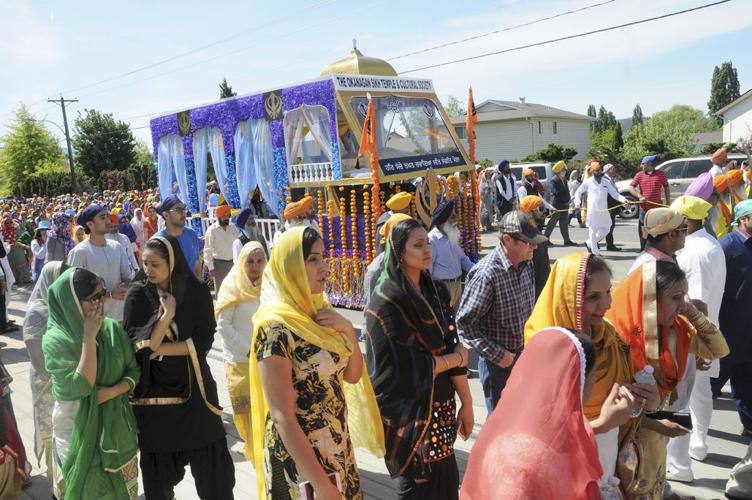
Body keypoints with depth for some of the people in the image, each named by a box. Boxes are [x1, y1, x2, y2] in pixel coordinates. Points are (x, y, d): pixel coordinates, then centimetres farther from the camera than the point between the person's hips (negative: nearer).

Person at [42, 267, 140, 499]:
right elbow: (79, 387, -25)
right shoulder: (55, 340, -16)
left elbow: (134, 371, 0)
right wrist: (89, 338, -26)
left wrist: (112, 391, -19)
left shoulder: (112, 328, -5)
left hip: (116, 425, 3)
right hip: (78, 429, -3)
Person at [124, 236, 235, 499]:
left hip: (194, 388, 0)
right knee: (159, 462, 11)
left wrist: (159, 349, -15)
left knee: (211, 462, 6)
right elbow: (138, 344, -13)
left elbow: (203, 342, -10)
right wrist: (167, 313, -24)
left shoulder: (198, 292, -6)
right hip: (154, 390, 0)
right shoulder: (137, 294, -7)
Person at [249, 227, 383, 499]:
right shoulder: (275, 327, -21)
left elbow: (352, 375, 6)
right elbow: (282, 417, -21)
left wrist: (348, 329, -10)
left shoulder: (319, 311, 2)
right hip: (299, 456, -7)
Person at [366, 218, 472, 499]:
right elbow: (408, 365, -18)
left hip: (441, 405, 6)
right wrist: (456, 359, -4)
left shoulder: (436, 291, 4)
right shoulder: (387, 301, -17)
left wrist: (466, 403, 3)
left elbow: (454, 347, 4)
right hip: (408, 411, -6)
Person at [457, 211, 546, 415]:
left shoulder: (527, 264, -2)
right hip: (499, 362, -7)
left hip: (526, 355, 7)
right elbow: (465, 323, -22)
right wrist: (497, 355, -20)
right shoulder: (486, 274, -26)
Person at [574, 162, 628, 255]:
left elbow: (614, 193, 4)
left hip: (604, 211, 5)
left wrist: (623, 199, -12)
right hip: (593, 211, -5)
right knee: (593, 231, -1)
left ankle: (589, 243, 29)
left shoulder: (606, 182, 10)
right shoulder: (587, 182, 1)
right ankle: (596, 253, 10)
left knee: (605, 230, 10)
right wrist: (577, 203, -6)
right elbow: (578, 192, 8)